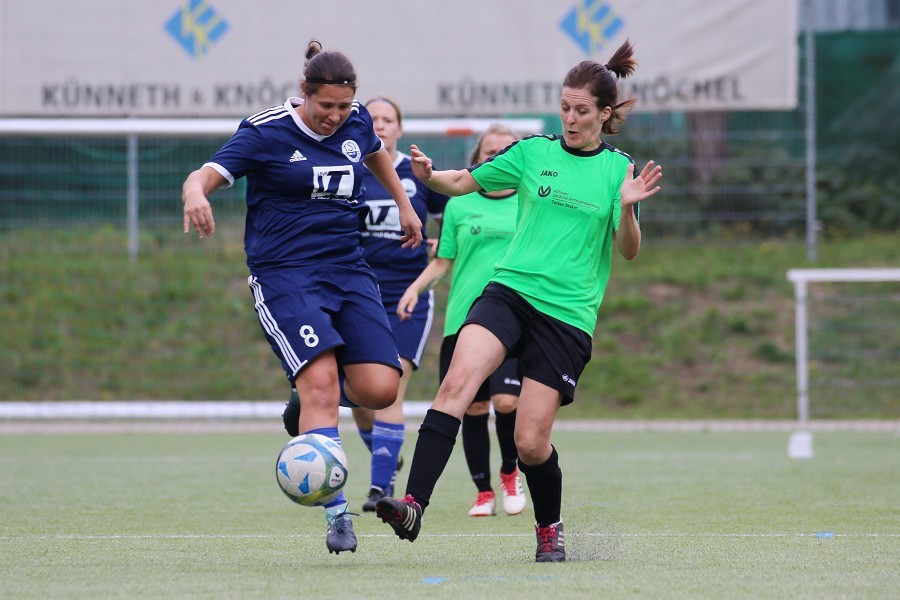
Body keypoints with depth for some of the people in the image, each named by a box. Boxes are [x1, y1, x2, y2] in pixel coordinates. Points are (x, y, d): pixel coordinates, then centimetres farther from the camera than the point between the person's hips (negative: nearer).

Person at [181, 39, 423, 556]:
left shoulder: (357, 123, 7)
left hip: (348, 269, 5)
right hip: (285, 274, -5)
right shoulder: (266, 132, -8)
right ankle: (337, 513, -22)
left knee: (380, 389, -12)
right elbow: (208, 174, -18)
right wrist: (196, 191, -41)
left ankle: (311, 407, 20)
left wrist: (405, 205, 38)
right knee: (320, 378, -23)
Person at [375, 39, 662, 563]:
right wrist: (429, 176, -5)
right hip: (510, 290, 1)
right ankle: (414, 506, -34)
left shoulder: (617, 169, 4)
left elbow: (628, 251, 0)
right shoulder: (533, 151, 9)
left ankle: (550, 528, 24)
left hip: (568, 314, -1)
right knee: (457, 383, -25)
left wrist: (627, 208, -20)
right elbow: (464, 182, 16)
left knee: (530, 441, -5)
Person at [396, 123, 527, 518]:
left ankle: (509, 472, 11)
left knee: (507, 400, -16)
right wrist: (416, 287, -3)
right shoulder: (460, 206, 10)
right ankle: (483, 492, 13)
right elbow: (442, 261, 12)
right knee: (474, 407, 0)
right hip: (465, 319, 1)